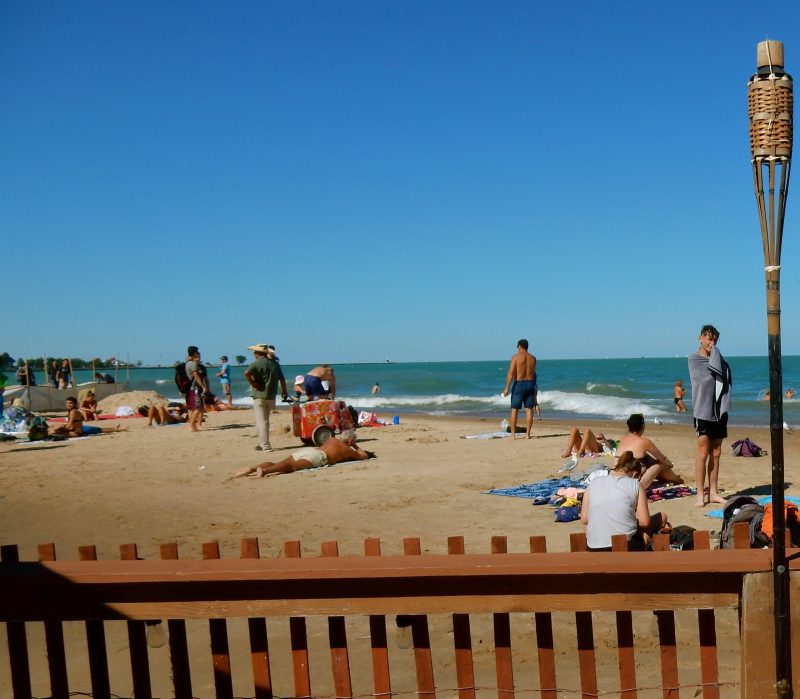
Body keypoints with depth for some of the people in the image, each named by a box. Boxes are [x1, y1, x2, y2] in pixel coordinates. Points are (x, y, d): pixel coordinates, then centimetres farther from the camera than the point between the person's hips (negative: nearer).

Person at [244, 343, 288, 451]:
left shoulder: (257, 363, -9)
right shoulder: (274, 364, 11)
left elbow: (246, 373, -27)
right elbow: (282, 378, 16)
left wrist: (252, 383, -15)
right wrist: (284, 392, 24)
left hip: (259, 395, -6)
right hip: (271, 397, 6)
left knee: (261, 421, -4)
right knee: (264, 420, 18)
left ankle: (265, 445, -7)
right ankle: (262, 443, 22)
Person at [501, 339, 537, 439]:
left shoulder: (516, 357, -7)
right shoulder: (533, 358, 6)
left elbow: (511, 373, -13)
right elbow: (533, 374, 13)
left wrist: (506, 388, -13)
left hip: (519, 384, -4)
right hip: (530, 383, 4)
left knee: (514, 410, 2)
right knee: (529, 410, 5)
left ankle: (513, 434, 0)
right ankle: (527, 434, 4)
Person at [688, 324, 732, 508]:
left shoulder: (719, 360, 14)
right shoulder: (694, 358, -4)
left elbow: (726, 380, 6)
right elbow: (717, 372, -14)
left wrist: (724, 406, -7)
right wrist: (714, 353, -3)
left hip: (719, 412, 5)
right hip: (703, 411, -5)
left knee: (716, 454, 9)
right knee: (703, 453, -5)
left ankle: (713, 492, 15)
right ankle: (701, 494, 0)